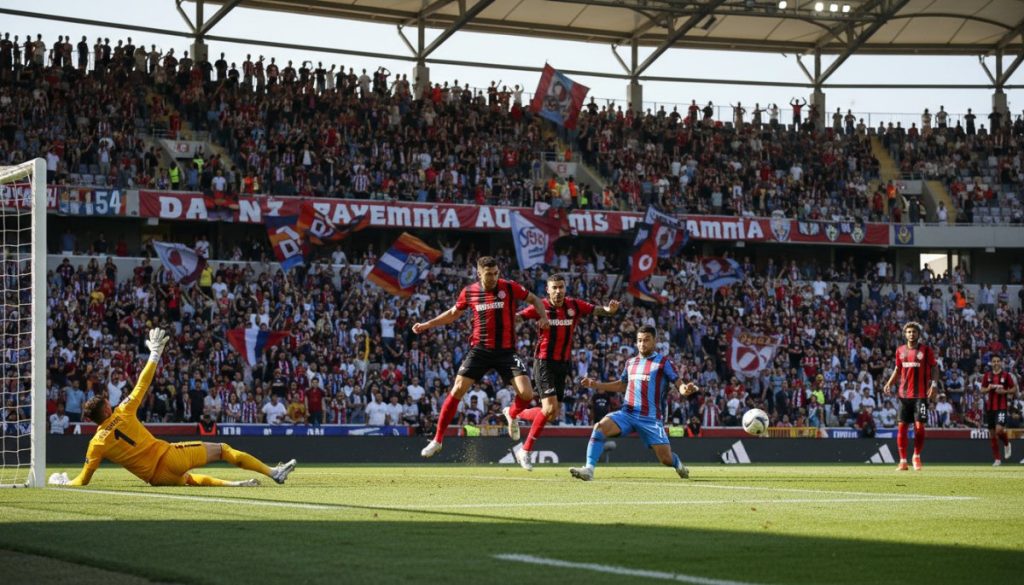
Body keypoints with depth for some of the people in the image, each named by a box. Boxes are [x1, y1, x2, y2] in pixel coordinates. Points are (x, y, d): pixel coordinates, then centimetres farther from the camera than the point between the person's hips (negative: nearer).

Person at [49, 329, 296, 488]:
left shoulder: (96, 444, -3)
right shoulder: (123, 414, -9)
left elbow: (83, 480, 0)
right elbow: (142, 385, -2)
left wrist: (64, 483, 18)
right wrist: (155, 354, 8)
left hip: (156, 478, 3)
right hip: (168, 456, -3)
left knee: (190, 479, 31)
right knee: (221, 449, 7)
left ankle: (232, 484, 4)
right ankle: (273, 472, 2)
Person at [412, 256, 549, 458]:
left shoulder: (510, 288, -5)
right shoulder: (469, 292, 1)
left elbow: (534, 299, 11)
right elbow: (453, 313, 19)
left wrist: (543, 317, -7)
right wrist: (426, 325, 14)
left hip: (506, 351, -1)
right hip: (480, 349, 1)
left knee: (526, 394, -14)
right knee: (457, 390, -10)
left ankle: (512, 414, 24)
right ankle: (437, 440, 1)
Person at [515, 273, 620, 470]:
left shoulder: (574, 306, 0)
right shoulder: (541, 307, -9)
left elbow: (599, 311, -1)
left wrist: (610, 310, -23)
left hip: (563, 364, 5)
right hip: (544, 363, -5)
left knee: (553, 414, 7)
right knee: (550, 408, -17)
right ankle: (526, 451, -5)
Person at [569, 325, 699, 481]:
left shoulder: (663, 362, 0)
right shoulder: (630, 362, 15)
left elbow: (679, 384, -5)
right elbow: (622, 385, 29)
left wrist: (685, 389, -30)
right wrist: (596, 385, 19)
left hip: (651, 417, -3)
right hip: (627, 414, 3)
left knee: (666, 459, -5)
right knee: (600, 427, -24)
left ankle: (677, 464, 34)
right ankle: (589, 469, -28)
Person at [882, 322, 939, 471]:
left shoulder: (926, 350, -1)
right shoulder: (900, 351, 10)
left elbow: (934, 367, 2)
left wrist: (934, 384, -11)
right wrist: (889, 383, 7)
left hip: (921, 394, -3)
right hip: (904, 394, 3)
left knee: (919, 426, -9)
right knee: (901, 427, 0)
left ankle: (917, 456, 12)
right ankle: (903, 461, 5)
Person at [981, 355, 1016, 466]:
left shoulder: (1006, 375, -2)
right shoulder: (987, 376, 8)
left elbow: (1014, 389, 2)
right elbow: (982, 389, 12)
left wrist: (1004, 391, -15)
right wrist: (988, 388, -9)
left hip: (1002, 407, -4)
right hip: (990, 407, 4)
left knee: (999, 429, -22)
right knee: (992, 433, 5)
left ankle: (1006, 444, 12)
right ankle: (997, 459, 14)